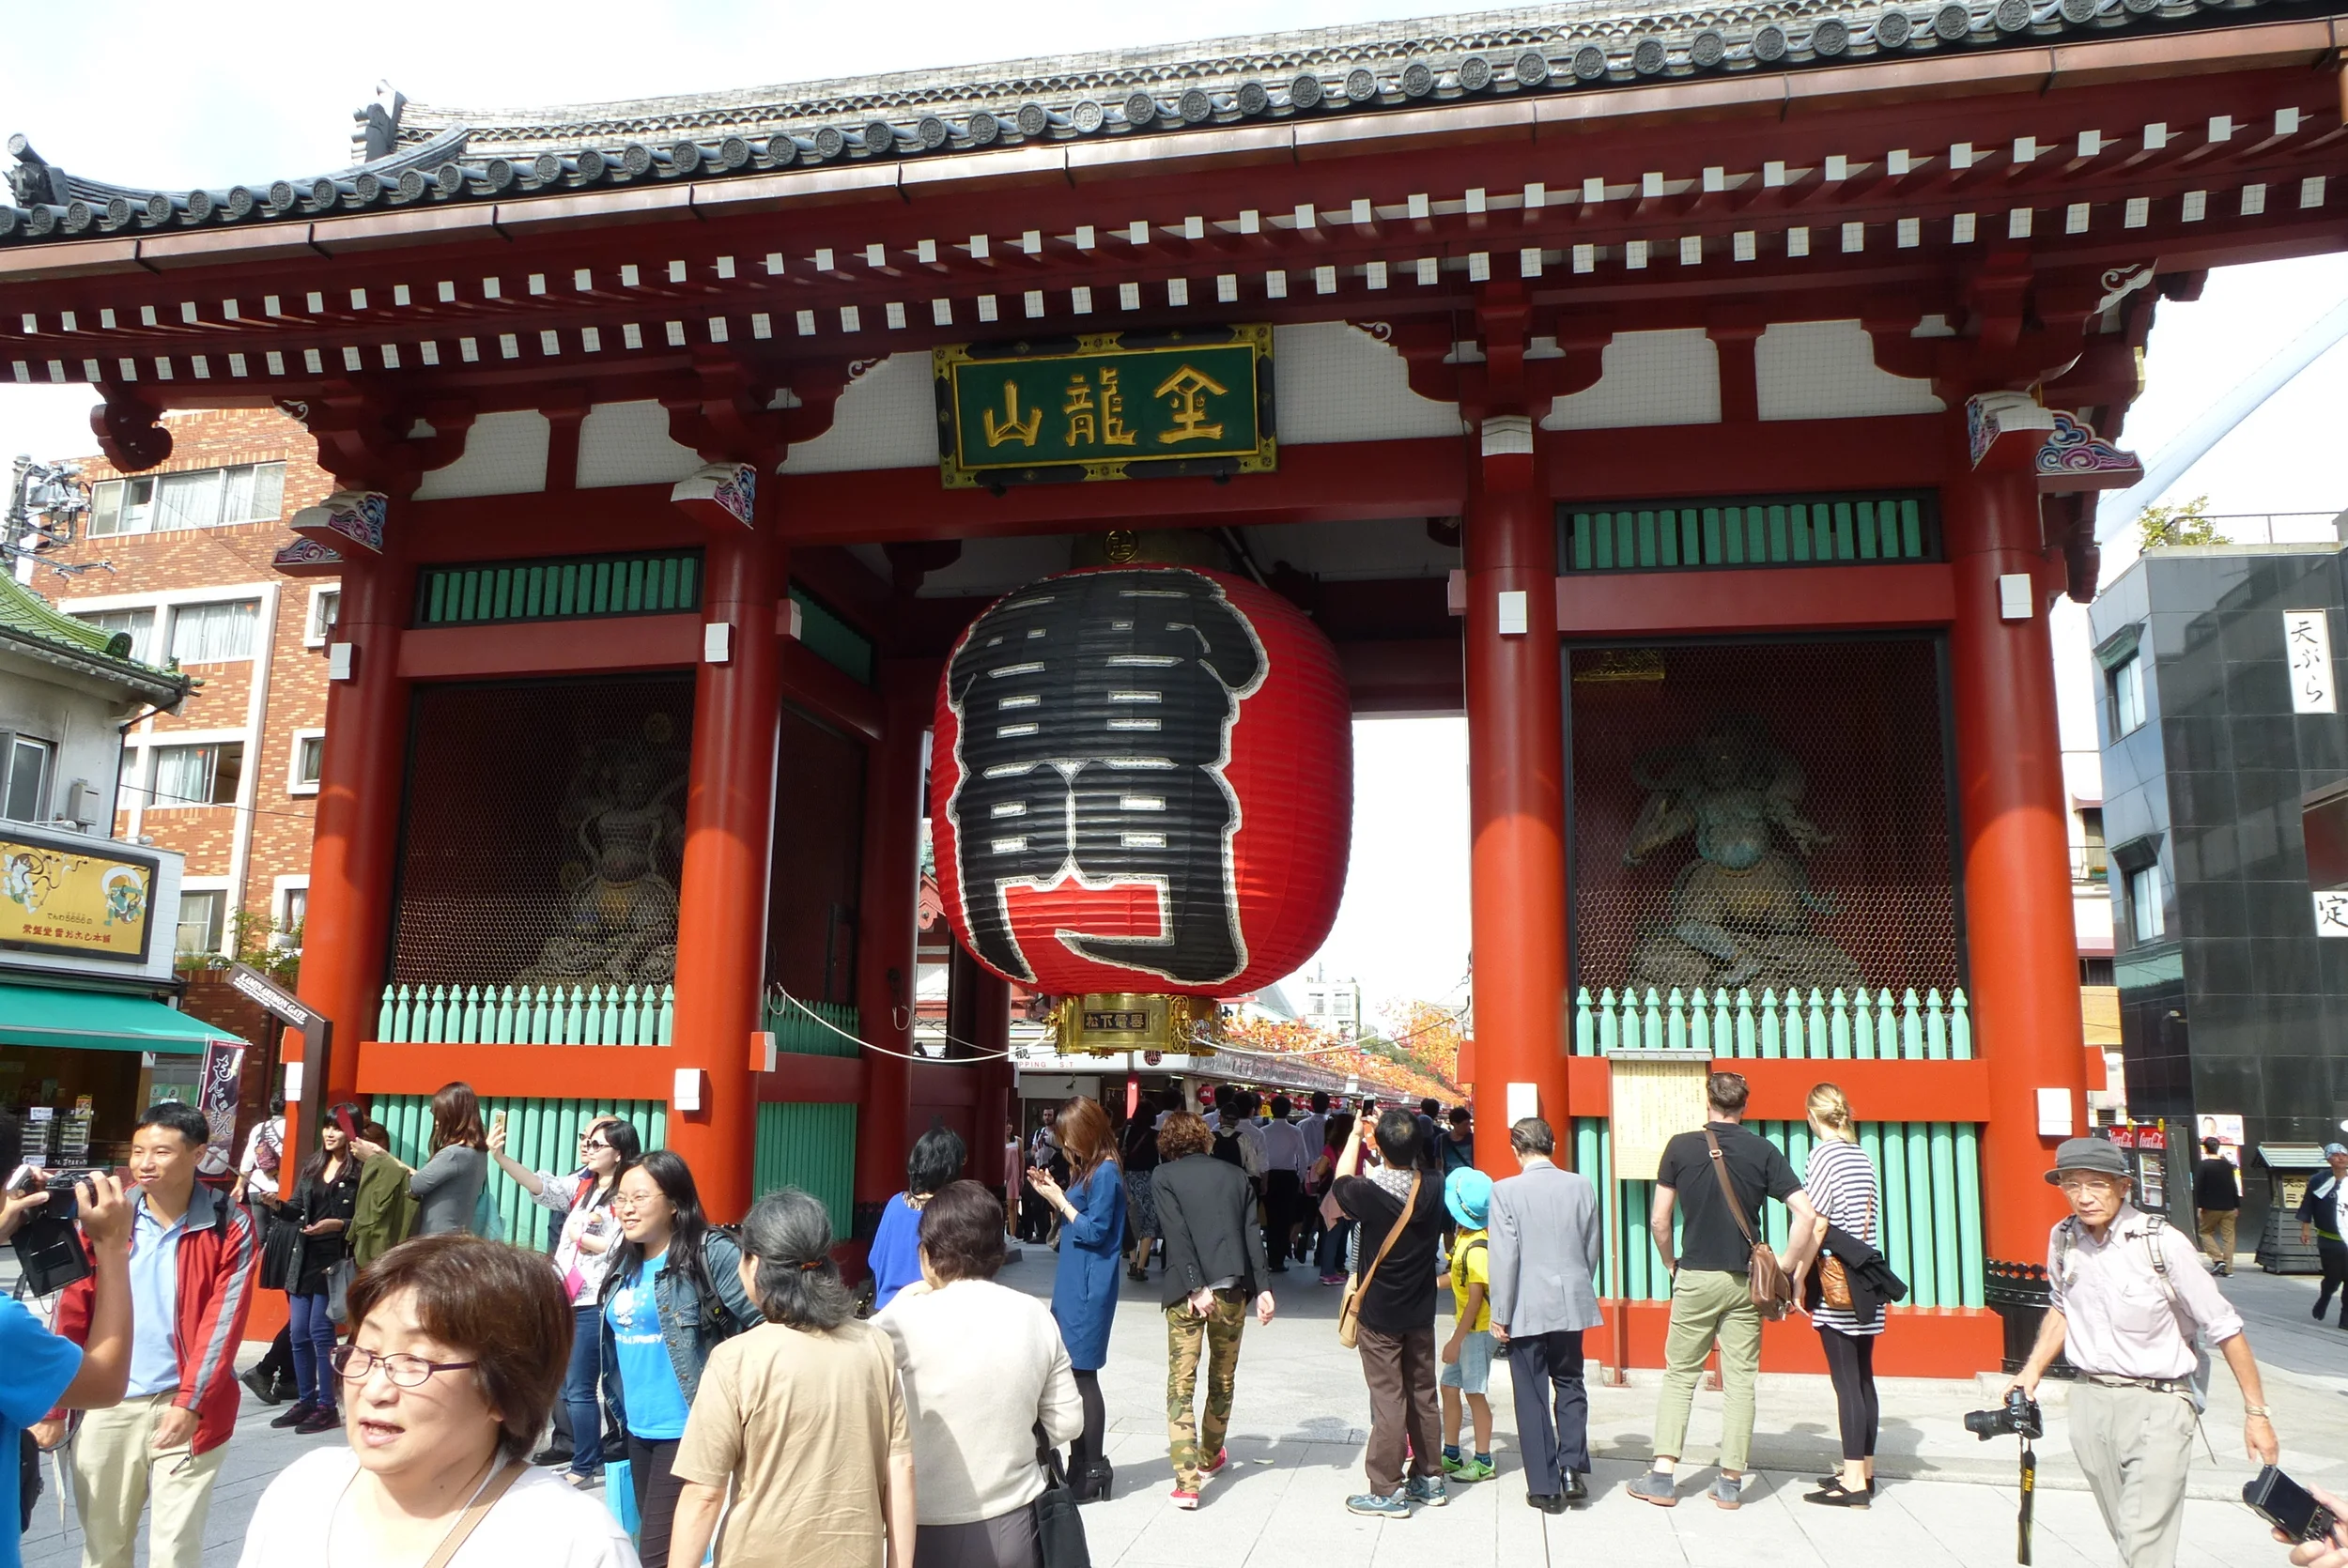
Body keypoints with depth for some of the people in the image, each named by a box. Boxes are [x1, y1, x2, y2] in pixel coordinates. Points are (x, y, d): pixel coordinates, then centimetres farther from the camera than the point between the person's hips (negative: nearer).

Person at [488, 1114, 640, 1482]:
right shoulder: (582, 1183, 10)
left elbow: (620, 1247, -20)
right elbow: (542, 1186, -4)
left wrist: (578, 1236, -8)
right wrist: (500, 1156, -17)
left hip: (593, 1304, -8)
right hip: (564, 1296, 8)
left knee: (579, 1388, -2)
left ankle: (585, 1466, 12)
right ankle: (567, 1443, 38)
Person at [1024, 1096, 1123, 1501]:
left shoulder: (1106, 1173, -14)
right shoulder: (1086, 1169, 15)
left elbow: (1094, 1231, -16)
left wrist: (1060, 1200, -12)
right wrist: (1054, 1194, 4)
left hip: (1088, 1291, -9)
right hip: (1072, 1286, 9)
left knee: (1082, 1376, -4)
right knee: (1074, 1375, 11)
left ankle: (1094, 1471, 4)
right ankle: (1080, 1465, 19)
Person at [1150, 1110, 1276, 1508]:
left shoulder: (1166, 1176, 3)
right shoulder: (1233, 1174, 12)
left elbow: (1177, 1234, -10)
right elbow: (1252, 1234, 4)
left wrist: (1195, 1288, -14)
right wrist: (1261, 1288, 0)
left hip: (1186, 1292, -3)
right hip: (1233, 1289, 3)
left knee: (1181, 1385, 0)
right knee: (1223, 1377, 21)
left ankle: (1187, 1481, -9)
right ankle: (1210, 1457, 37)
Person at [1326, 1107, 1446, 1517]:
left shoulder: (1368, 1191, -23)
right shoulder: (1435, 1190, -10)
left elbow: (1339, 1187, 2)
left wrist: (1355, 1136, 12)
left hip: (1378, 1314, -5)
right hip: (1421, 1312, 5)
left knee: (1387, 1398, 1)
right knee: (1423, 1394, 15)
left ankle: (1387, 1491, 6)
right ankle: (1430, 1479, 27)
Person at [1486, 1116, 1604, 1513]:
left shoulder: (1506, 1191, -12)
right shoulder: (1582, 1186, -1)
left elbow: (1504, 1257, -12)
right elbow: (1594, 1249, 7)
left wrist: (1500, 1314, -5)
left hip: (1528, 1310, -3)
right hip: (1573, 1304, 3)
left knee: (1532, 1396, 6)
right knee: (1570, 1384, 19)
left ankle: (1546, 1487, 10)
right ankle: (1573, 1469, 10)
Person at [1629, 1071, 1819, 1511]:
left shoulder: (1681, 1147, -3)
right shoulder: (1763, 1151, -1)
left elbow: (1659, 1220, -1)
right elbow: (1807, 1215, -8)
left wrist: (1672, 1264, 13)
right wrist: (1785, 1266, 0)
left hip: (1696, 1277, -1)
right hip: (1746, 1280, 1)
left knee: (1679, 1376, 8)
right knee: (1740, 1381, 8)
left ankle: (1662, 1476, 3)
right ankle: (1731, 1483, 10)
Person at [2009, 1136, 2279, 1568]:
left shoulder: (2162, 1242, -16)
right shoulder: (2062, 1238, 1)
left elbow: (2225, 1328, -9)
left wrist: (2256, 1412, -7)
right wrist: (2033, 1369, 11)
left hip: (2157, 1405, -5)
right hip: (2090, 1400, 5)